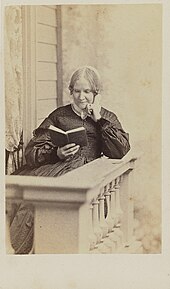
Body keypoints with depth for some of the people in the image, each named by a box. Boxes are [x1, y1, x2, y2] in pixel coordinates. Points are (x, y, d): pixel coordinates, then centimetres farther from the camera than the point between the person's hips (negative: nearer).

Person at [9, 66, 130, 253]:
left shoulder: (107, 118, 22)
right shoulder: (59, 115, 21)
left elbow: (121, 152, 3)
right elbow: (32, 152, 11)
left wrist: (99, 119, 6)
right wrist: (56, 154, -10)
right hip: (57, 166, 1)